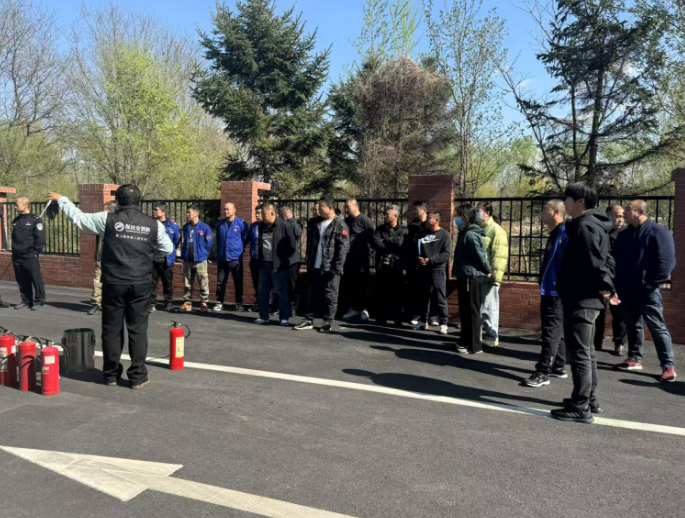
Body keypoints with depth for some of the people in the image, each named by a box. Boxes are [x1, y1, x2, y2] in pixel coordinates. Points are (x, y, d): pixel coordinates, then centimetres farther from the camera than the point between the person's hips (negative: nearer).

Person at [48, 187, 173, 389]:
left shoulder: (108, 219, -4)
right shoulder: (154, 225, -1)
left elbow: (79, 218, 9)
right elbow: (167, 249, 9)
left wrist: (61, 199, 25)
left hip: (113, 283, 0)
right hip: (140, 284, 1)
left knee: (112, 329, 11)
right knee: (138, 329, 5)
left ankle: (111, 374, 20)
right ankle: (138, 376, 9)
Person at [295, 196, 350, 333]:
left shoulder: (340, 225, -7)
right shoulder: (315, 223, 12)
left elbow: (343, 248, -12)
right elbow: (310, 244, 16)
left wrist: (337, 267, -17)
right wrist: (309, 263, 10)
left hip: (330, 268, -6)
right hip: (314, 267, 6)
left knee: (330, 296, 2)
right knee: (312, 294, 10)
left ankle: (328, 322, 12)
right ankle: (308, 319, 19)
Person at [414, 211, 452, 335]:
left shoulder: (444, 234, -2)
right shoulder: (423, 233, 12)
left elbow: (447, 254, -10)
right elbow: (416, 248, 15)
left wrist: (430, 260, -17)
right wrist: (418, 258, -7)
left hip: (438, 270, -5)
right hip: (423, 269, 5)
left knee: (440, 297, -5)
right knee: (423, 296, 10)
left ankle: (443, 323, 1)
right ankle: (423, 320, 21)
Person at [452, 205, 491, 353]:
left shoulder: (470, 235, -18)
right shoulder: (465, 233, 15)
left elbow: (480, 255, -19)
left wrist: (487, 271, -8)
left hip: (471, 278, -10)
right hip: (465, 277, 10)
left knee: (471, 312, -3)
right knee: (465, 312, 16)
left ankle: (474, 346, 4)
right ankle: (465, 342, 25)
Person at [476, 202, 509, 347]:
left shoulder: (496, 231, -8)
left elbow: (499, 255, -16)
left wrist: (495, 274, -21)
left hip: (489, 276, -8)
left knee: (489, 308, -2)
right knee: (478, 307, 13)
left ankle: (492, 337, 5)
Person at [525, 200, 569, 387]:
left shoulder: (565, 235, -16)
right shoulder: (554, 234, 15)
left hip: (556, 293, -10)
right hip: (549, 291, 10)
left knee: (551, 333, -6)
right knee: (557, 331, 16)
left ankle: (543, 372, -2)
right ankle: (558, 368, 26)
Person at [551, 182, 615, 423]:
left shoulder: (584, 226, -17)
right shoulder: (594, 225, 16)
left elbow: (595, 263, -24)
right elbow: (605, 260, 18)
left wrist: (604, 287, -12)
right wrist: (607, 287, 11)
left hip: (580, 300, -11)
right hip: (586, 299, 11)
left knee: (578, 353, -5)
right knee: (586, 352, 18)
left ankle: (580, 407, 2)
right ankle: (589, 400, 29)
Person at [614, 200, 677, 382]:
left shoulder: (658, 232, -8)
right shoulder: (624, 235, 13)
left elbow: (666, 261, -14)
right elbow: (616, 260, 16)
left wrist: (652, 284, -15)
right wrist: (618, 284, 8)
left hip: (647, 290, -7)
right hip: (627, 290, 7)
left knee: (657, 327, -3)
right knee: (632, 325, 14)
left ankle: (668, 366, 1)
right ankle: (634, 359, 25)